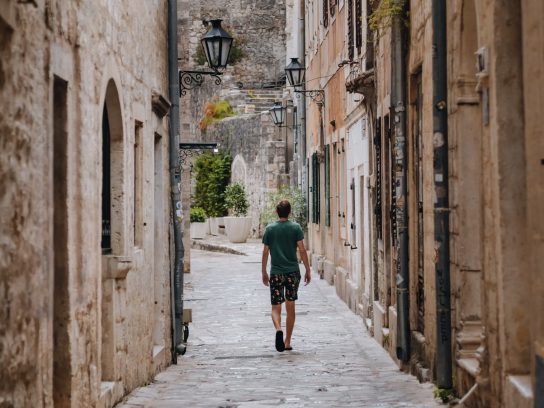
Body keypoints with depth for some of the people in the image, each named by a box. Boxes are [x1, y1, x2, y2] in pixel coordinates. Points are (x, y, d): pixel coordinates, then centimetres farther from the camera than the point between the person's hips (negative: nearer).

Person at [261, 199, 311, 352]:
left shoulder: (270, 229, 1)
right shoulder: (296, 227, -1)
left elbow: (265, 252, 3)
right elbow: (302, 250, -4)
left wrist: (264, 272, 12)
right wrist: (308, 271, 2)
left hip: (276, 272, -1)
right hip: (293, 271, 1)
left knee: (276, 307, 2)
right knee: (290, 307, 10)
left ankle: (278, 329, -28)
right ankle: (287, 342, 13)